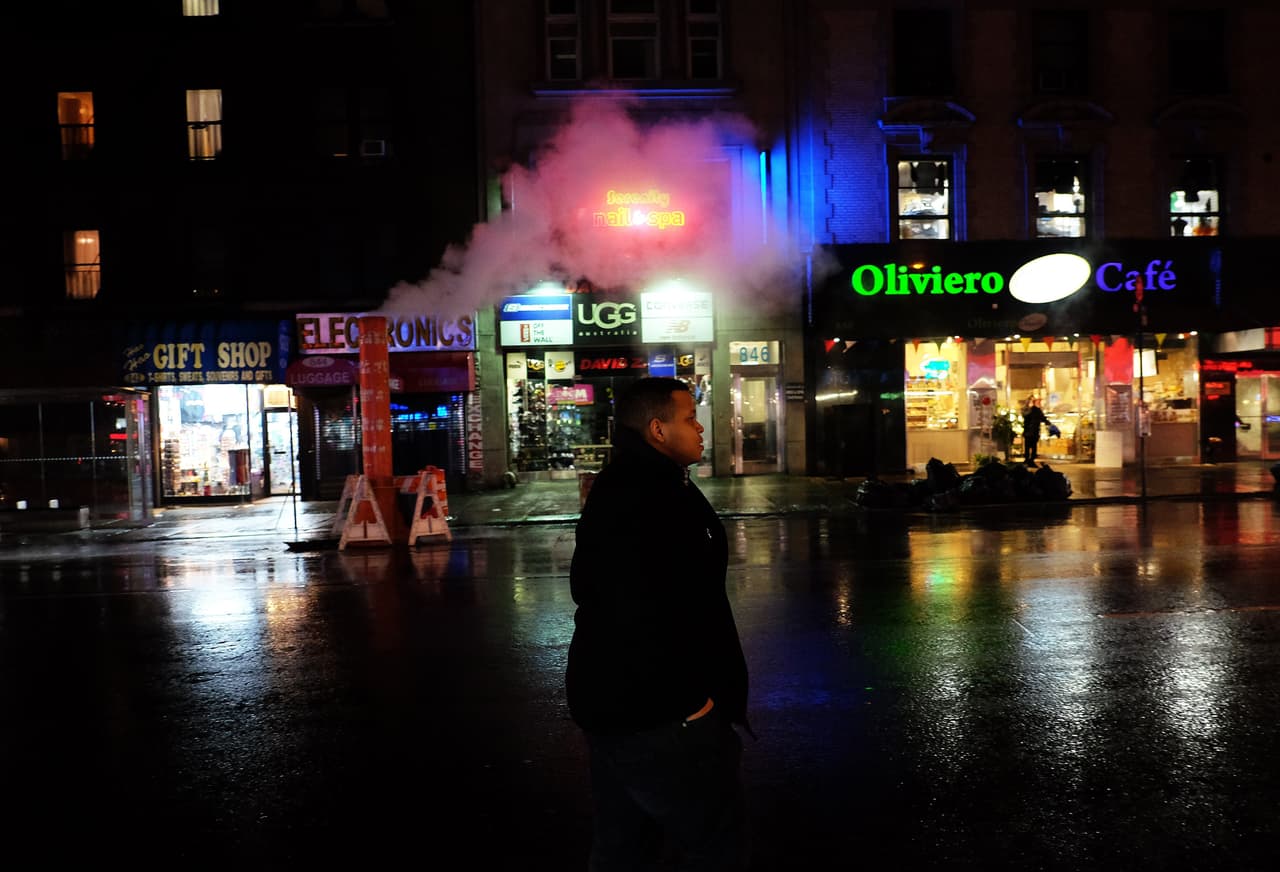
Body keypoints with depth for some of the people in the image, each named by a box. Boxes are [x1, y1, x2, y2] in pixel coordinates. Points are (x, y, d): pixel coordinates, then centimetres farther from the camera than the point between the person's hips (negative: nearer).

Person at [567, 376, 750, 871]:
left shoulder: (616, 489, 13)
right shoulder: (651, 494, -21)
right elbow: (650, 606, -30)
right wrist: (685, 695, -20)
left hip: (613, 701, 11)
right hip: (658, 712, -11)